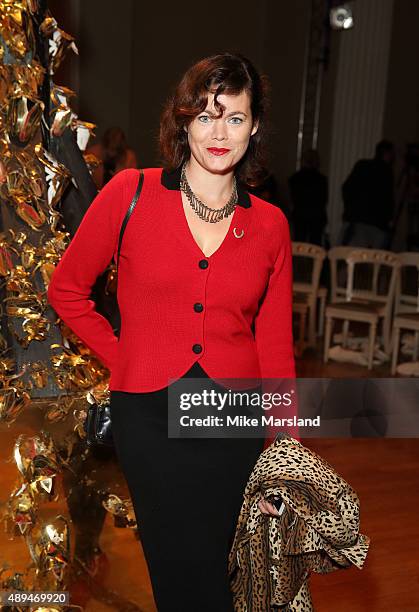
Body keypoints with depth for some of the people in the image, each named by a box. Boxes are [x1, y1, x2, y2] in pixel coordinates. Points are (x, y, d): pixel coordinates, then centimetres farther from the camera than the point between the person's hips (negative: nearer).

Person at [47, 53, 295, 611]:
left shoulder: (269, 225, 2)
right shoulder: (131, 193, -3)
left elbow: (276, 349, 4)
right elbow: (66, 289, 7)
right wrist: (123, 358, 1)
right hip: (149, 417, -2)